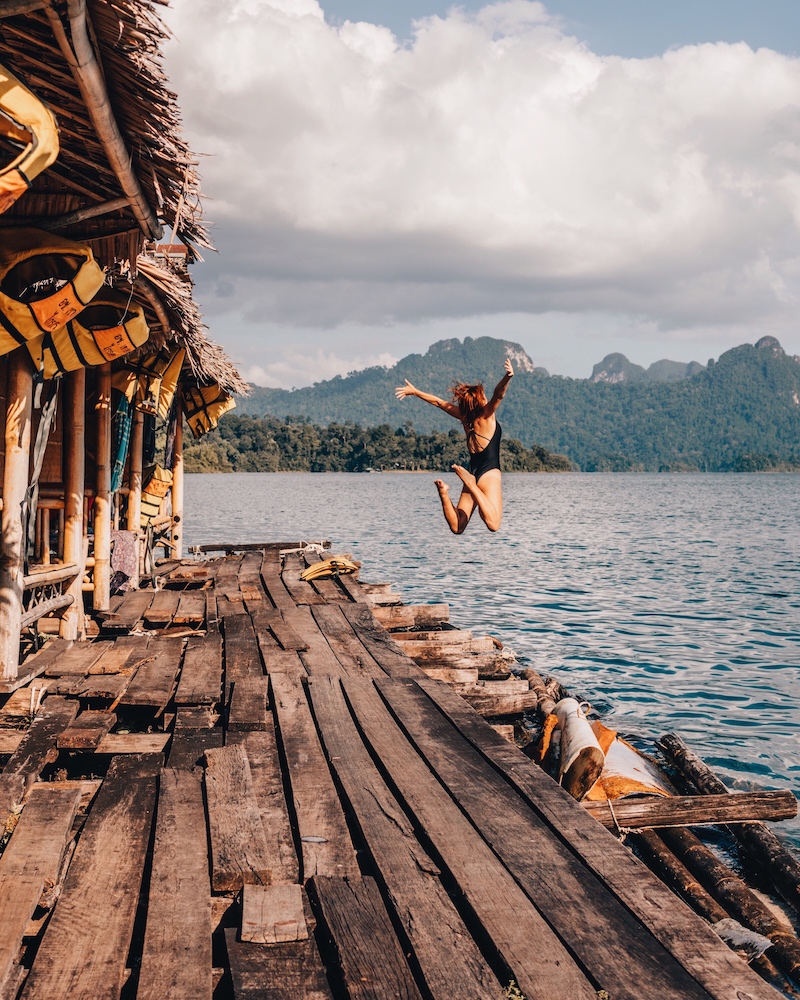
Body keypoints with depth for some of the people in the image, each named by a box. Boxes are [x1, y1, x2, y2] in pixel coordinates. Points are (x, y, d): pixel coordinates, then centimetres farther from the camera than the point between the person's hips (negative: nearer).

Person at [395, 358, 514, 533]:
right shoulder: (486, 415, -6)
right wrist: (508, 378, -44)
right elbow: (498, 394, -23)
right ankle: (471, 484, -29)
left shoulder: (465, 416, 9)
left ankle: (444, 493, -15)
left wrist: (414, 391, 27)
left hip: (473, 471, 6)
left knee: (457, 527, 6)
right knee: (493, 524, -23)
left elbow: (438, 402, 17)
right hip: (489, 473, -6)